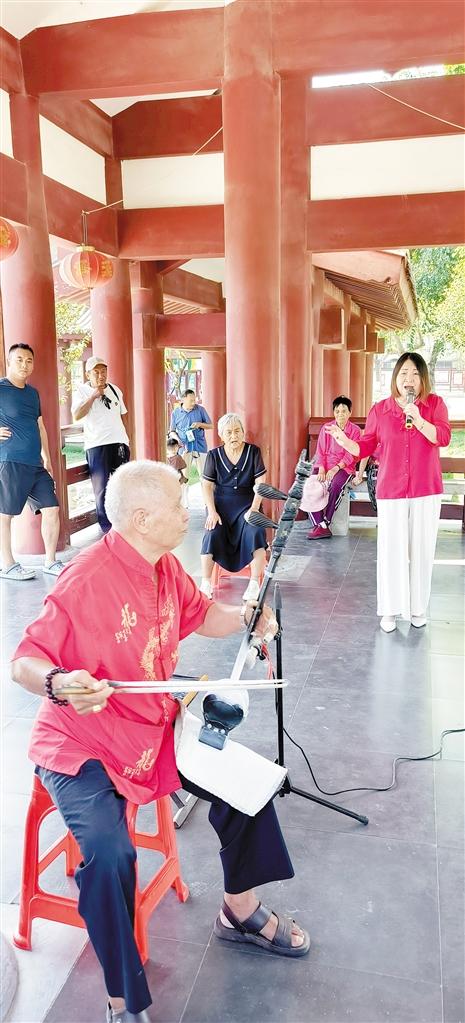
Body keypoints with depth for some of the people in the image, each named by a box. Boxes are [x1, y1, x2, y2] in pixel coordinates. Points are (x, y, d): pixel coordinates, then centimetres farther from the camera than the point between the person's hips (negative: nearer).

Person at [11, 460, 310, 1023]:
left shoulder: (166, 567, -1)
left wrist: (246, 615, -4)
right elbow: (25, 662, -23)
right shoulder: (86, 580, -26)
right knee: (109, 852, -28)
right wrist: (59, 683, -44)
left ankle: (241, 911, 29)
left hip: (154, 726, 8)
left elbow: (200, 615, 15)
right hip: (82, 744, -7)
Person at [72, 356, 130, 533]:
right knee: (101, 488, -3)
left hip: (119, 442, 4)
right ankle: (107, 529, 4)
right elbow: (77, 416, -14)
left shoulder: (114, 390, 14)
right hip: (96, 445, -3)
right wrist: (94, 396, -16)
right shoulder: (82, 391, 1)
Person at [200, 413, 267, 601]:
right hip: (221, 502, 0)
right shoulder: (214, 455, 1)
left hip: (247, 502, 0)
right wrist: (212, 512, -12)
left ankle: (254, 583, -22)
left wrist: (254, 508, -14)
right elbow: (206, 485, 0)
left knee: (256, 531, -28)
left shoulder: (253, 451, -1)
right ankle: (206, 583, -20)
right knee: (212, 534, -26)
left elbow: (261, 483, -3)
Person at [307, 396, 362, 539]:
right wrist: (321, 470, -12)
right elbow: (320, 451, 5)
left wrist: (336, 468, -19)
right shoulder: (326, 428, 10)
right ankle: (322, 526, -26)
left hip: (344, 467, -3)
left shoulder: (355, 430, 2)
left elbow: (351, 455, -5)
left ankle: (323, 524, -25)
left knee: (336, 486, -36)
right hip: (324, 466, 3)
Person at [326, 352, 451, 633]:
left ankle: (418, 607, 22)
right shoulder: (380, 410, 2)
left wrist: (417, 419, -23)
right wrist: (345, 442, -16)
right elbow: (366, 447, 3)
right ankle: (390, 610, 15)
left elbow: (443, 437, -11)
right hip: (391, 493, 0)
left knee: (421, 550, 8)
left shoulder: (435, 404, 1)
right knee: (391, 551, 2)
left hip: (426, 492, 0)